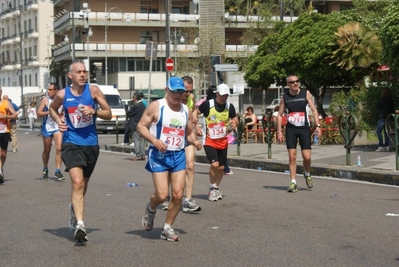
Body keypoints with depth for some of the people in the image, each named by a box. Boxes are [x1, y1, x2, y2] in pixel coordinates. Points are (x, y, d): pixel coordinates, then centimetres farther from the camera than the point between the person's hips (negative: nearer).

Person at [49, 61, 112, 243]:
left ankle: (75, 208, 48)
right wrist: (58, 121, 1)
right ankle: (80, 224, -22)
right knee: (77, 182, -20)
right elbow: (52, 108, 20)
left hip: (91, 144, 2)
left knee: (83, 184, 18)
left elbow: (108, 114, 1)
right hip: (71, 143, -2)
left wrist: (94, 111, -17)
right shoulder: (62, 95, -2)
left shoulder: (93, 90, -3)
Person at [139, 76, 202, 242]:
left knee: (178, 194, -3)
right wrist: (154, 140, -20)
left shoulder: (186, 111, 11)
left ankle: (167, 228, 15)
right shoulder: (156, 106, -5)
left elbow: (189, 132, 21)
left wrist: (194, 141, -1)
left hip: (179, 155, 5)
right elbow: (141, 126, -5)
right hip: (159, 154, -5)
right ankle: (150, 210, 26)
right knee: (162, 195, -10)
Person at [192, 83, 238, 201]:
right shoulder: (207, 104, -11)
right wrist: (194, 118, -21)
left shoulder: (229, 106, -1)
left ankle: (216, 188, 32)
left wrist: (234, 123, -13)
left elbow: (235, 119, 10)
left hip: (223, 142, 4)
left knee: (221, 167, 9)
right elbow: (196, 112, 1)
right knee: (215, 164, -19)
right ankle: (212, 188, 4)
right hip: (209, 141, -4)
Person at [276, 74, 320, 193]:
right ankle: (293, 183, 3)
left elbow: (314, 110, 1)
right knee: (292, 157, -4)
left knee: (307, 157, -5)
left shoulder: (306, 93, -1)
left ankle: (307, 174, 26)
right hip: (290, 129, 1)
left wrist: (317, 126, -9)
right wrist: (279, 131, 0)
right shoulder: (284, 97, 1)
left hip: (304, 128, -1)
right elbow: (280, 114, 7)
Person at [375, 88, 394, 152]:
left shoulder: (383, 99, -12)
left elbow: (377, 106, -5)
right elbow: (392, 108, 16)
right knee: (386, 132, 10)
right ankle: (387, 146, 7)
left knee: (378, 131, -6)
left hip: (383, 117, -8)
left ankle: (381, 146, -14)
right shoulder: (391, 100, 9)